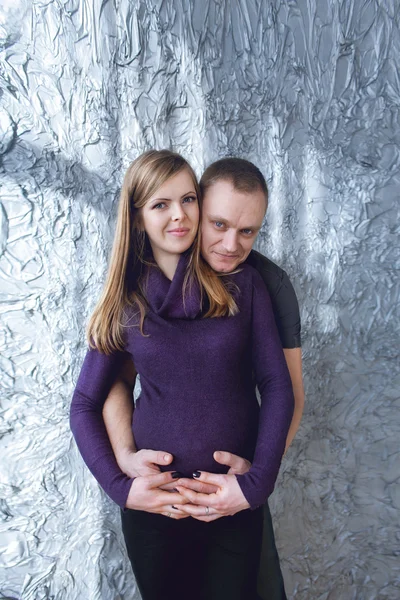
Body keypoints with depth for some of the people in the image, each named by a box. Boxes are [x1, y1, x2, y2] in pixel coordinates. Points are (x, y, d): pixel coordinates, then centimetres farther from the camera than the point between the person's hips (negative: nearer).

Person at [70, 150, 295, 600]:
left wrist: (257, 481, -14)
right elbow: (84, 405, 1)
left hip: (234, 500, 0)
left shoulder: (242, 284, -5)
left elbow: (276, 385, -6)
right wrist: (119, 486, -10)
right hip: (154, 500, 1)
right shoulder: (125, 304, -2)